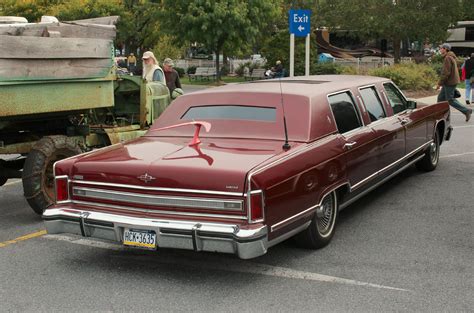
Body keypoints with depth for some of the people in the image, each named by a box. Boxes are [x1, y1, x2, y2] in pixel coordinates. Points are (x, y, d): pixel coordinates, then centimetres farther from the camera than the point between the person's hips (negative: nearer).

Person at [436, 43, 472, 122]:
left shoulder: (448, 58, -17)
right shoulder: (451, 57, 15)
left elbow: (446, 73, -23)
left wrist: (439, 83, -19)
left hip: (449, 83, -10)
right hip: (449, 82, 10)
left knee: (450, 100, -5)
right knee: (440, 98, 11)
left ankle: (466, 111, 0)